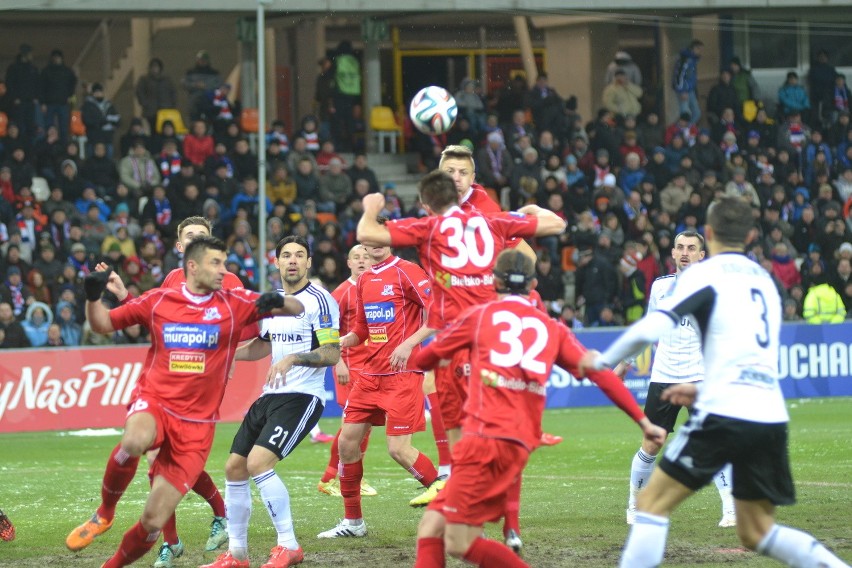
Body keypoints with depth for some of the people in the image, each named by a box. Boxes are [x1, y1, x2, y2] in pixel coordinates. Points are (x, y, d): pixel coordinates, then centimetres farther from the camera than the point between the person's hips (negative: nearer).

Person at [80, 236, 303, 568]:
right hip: (153, 403, -1)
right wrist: (93, 297, -6)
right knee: (135, 443, -39)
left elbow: (297, 310, 0)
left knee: (153, 523, -3)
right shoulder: (158, 301, 5)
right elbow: (102, 324, 14)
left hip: (195, 425, 1)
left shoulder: (233, 303, 3)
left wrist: (277, 302, -22)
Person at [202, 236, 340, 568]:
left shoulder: (319, 300, -10)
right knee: (234, 467, 6)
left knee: (258, 462, -23)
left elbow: (332, 354, -16)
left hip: (302, 397, -9)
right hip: (271, 394, 9)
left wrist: (293, 358, -29)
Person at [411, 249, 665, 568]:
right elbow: (600, 374, 9)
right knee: (432, 526, 8)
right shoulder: (552, 329, 16)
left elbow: (425, 359, 19)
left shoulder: (480, 315, 8)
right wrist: (643, 422, 13)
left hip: (486, 438, -6)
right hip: (520, 443, 6)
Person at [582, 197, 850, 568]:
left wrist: (604, 360, 2)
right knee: (756, 531, 16)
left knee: (652, 504, 2)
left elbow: (652, 328, -13)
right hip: (771, 416, 6)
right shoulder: (765, 279, 21)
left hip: (724, 414, -6)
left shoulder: (706, 274, 0)